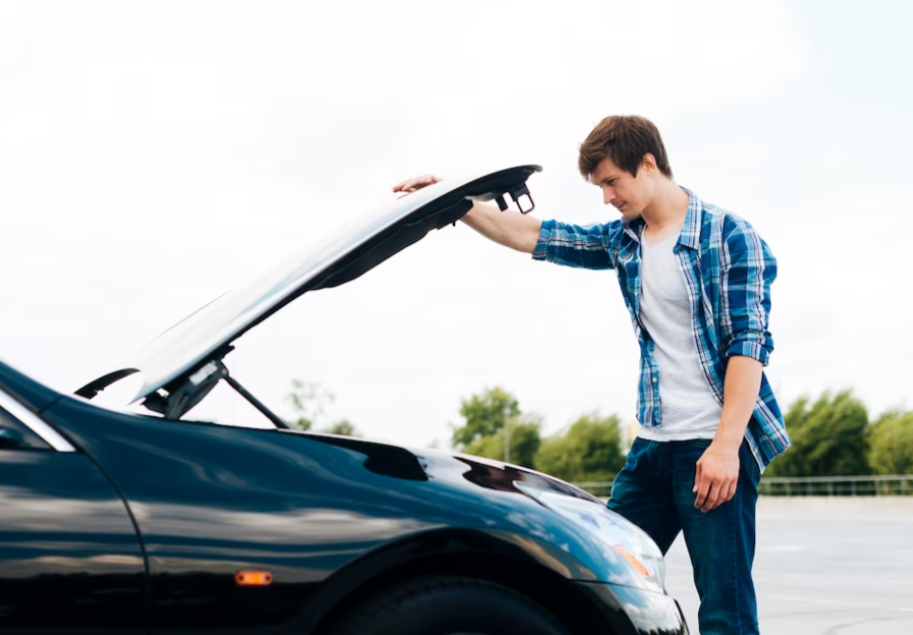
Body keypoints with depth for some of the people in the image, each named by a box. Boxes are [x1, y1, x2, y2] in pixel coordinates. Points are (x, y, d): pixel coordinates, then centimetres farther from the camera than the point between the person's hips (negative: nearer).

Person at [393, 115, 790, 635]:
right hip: (653, 443, 7)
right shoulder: (622, 240, 13)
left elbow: (749, 343, -12)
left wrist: (725, 445, -20)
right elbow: (528, 235, 12)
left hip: (715, 446, -6)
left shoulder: (729, 236, -6)